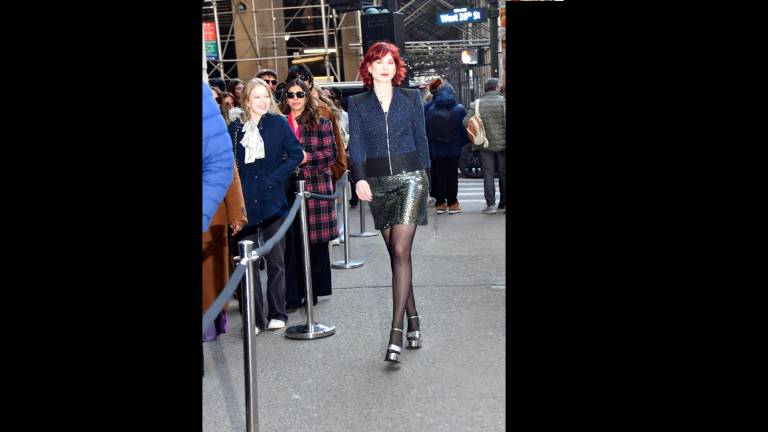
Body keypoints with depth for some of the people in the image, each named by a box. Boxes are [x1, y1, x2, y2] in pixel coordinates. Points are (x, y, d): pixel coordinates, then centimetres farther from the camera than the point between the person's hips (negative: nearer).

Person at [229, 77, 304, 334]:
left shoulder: (278, 123, 1)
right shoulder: (235, 128, 5)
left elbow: (296, 154, -2)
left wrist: (273, 179, -9)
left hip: (272, 203, -1)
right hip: (245, 205, 1)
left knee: (275, 263, 8)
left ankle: (277, 314, 19)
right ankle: (255, 318, 10)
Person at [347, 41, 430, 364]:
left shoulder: (411, 98, 6)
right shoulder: (357, 103, 7)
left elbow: (421, 139, 10)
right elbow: (356, 144, -2)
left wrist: (422, 174, 9)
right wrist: (359, 179, -17)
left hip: (410, 179, -2)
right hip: (377, 183, 2)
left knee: (400, 251, -13)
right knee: (396, 254, 7)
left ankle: (396, 330, -14)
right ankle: (413, 318, 21)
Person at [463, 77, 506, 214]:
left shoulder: (476, 104, -1)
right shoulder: (503, 101, -8)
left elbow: (466, 122, -4)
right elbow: (506, 122, -15)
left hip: (485, 145, 1)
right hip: (502, 142, -1)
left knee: (488, 174, 5)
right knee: (503, 174, 10)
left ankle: (490, 205, 0)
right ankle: (503, 204, 14)